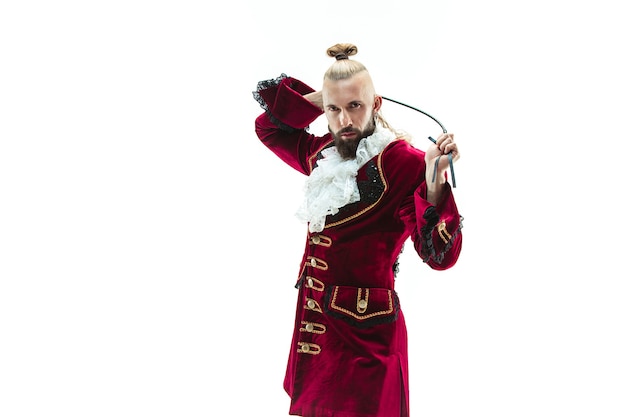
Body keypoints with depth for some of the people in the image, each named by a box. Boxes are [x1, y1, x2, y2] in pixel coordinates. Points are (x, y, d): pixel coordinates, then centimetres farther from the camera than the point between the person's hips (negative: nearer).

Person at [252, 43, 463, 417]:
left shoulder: (404, 163, -16)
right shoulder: (324, 154, 5)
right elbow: (268, 126, 23)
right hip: (314, 327, 7)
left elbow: (440, 255, -23)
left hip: (366, 333, -7)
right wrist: (313, 101, 6)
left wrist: (435, 181, -38)